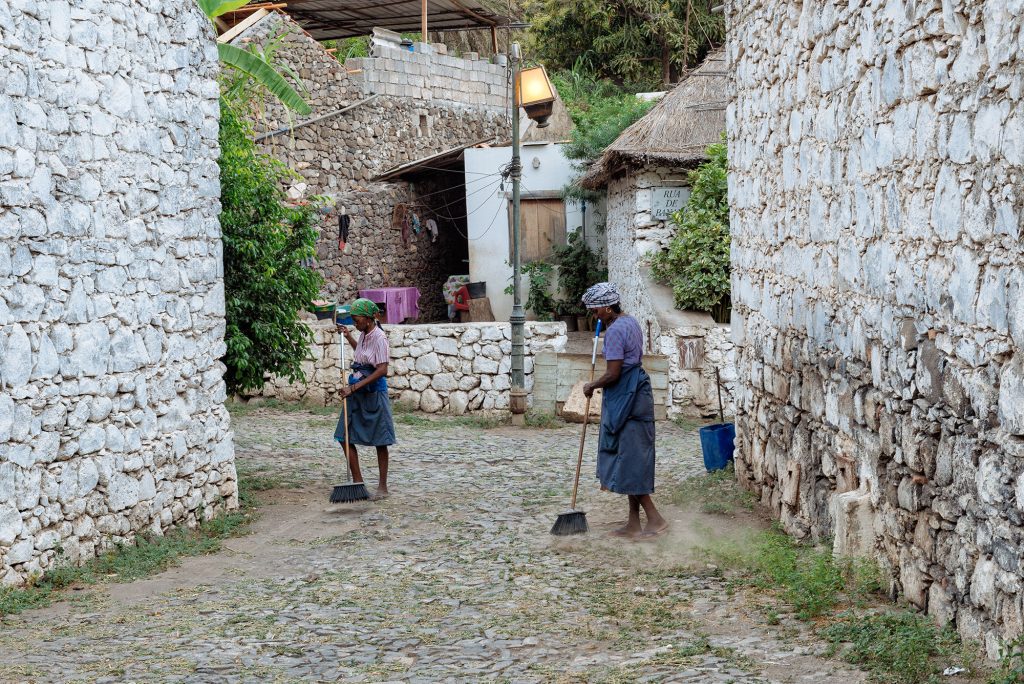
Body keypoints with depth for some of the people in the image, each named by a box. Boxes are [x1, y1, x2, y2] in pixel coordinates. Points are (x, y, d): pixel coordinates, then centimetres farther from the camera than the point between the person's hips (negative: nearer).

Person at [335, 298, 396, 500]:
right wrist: (348, 337, 23)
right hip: (357, 392, 8)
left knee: (380, 441, 3)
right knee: (345, 437, 4)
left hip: (374, 392, -8)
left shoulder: (379, 338, -16)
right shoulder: (363, 335, 9)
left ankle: (383, 487, 11)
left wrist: (354, 387, -24)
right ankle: (357, 482, 14)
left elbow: (382, 369, -22)